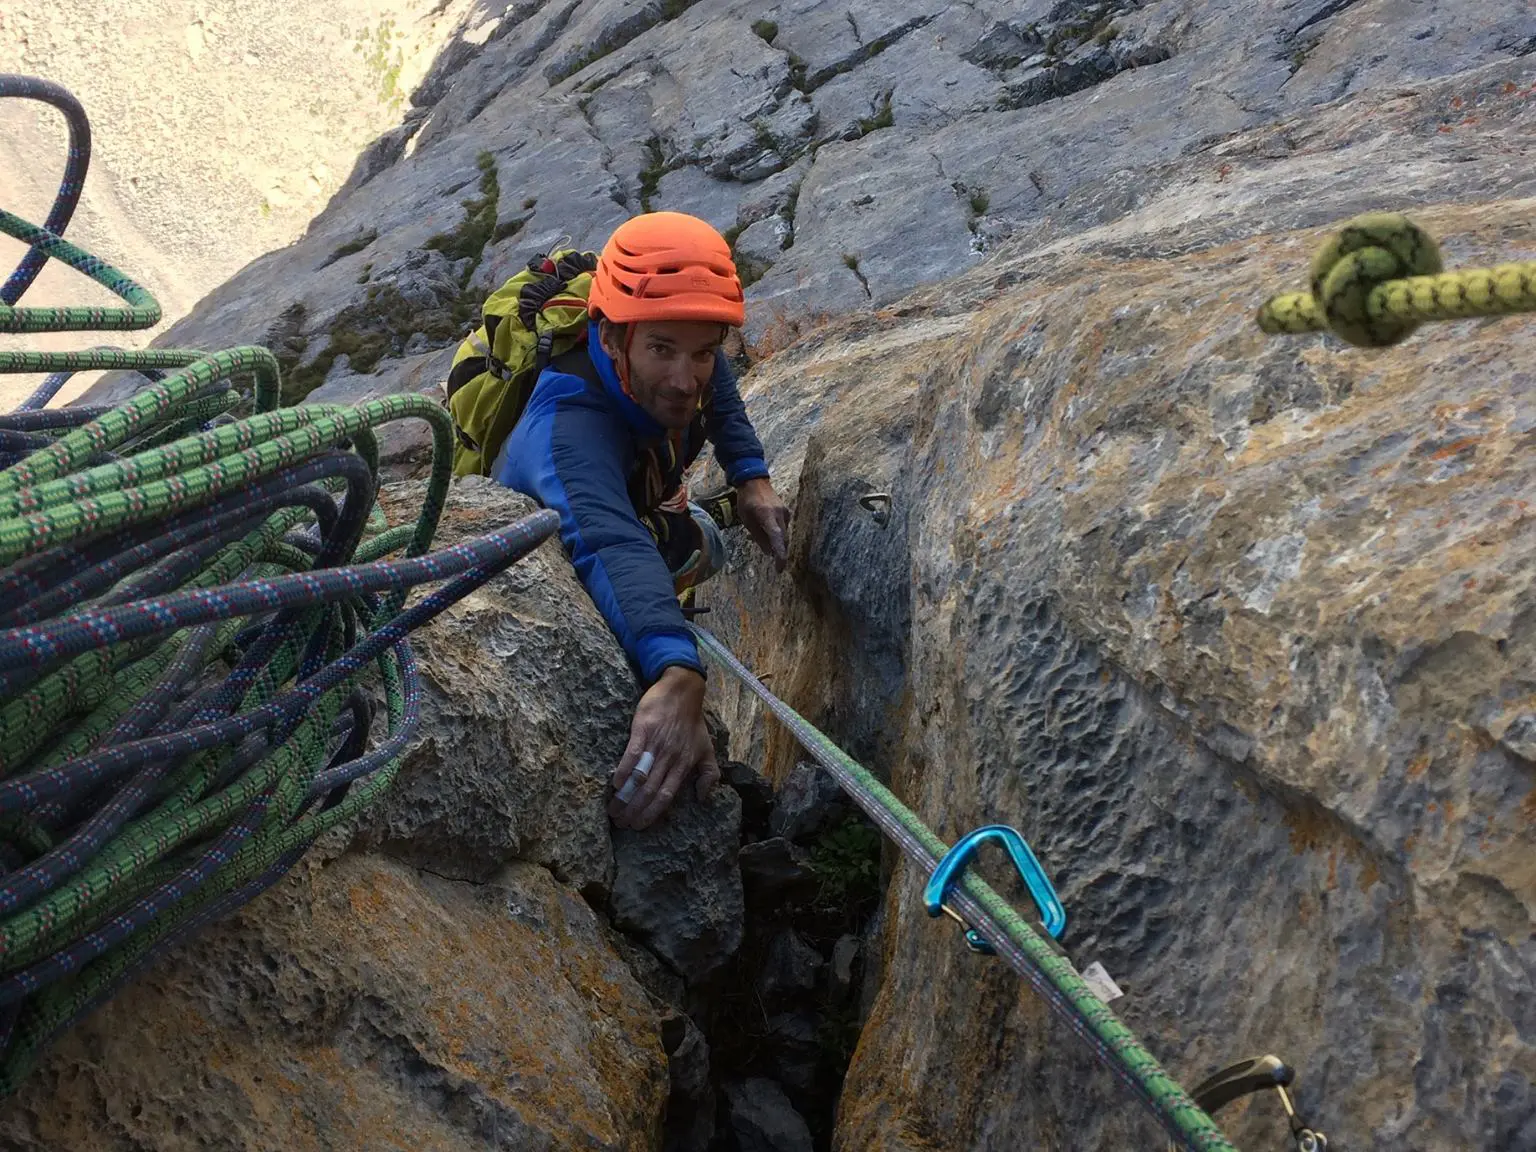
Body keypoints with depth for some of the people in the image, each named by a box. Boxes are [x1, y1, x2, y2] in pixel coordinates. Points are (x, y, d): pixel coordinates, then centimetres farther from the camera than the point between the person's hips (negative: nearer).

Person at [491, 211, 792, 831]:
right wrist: (677, 675, -86)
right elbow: (611, 546, -70)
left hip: (637, 501, 6)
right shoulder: (569, 427, -51)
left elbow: (717, 388, -1)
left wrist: (750, 476, -14)